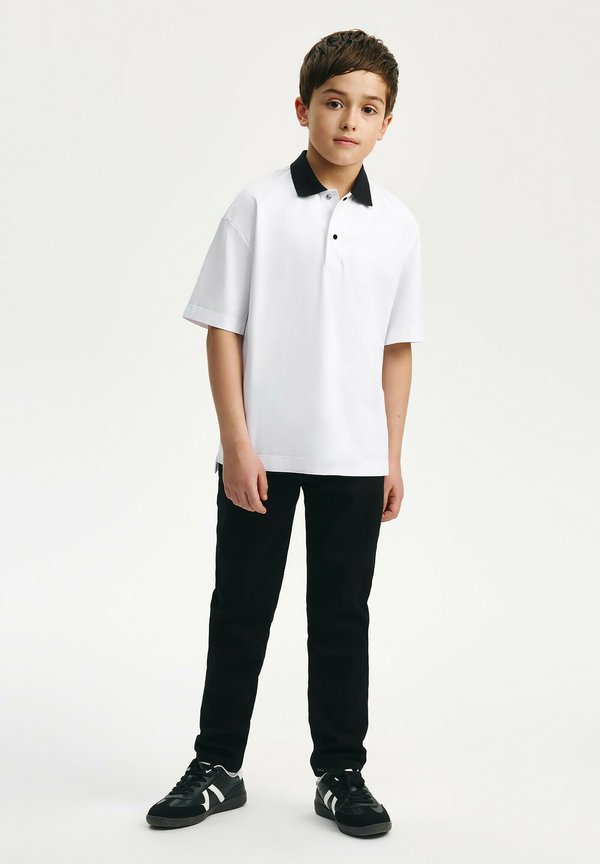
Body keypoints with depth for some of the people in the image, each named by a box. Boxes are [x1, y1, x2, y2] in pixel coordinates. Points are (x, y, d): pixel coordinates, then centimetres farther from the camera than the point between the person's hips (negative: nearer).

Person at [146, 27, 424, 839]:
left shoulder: (397, 224, 3)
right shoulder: (259, 205, -6)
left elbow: (397, 347, 7)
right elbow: (223, 329, -6)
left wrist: (394, 457, 5)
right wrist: (237, 445, -11)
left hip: (355, 459, 2)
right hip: (261, 454, -2)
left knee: (342, 618, 11)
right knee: (240, 612, 10)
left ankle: (342, 774, 24)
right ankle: (217, 768, 24)